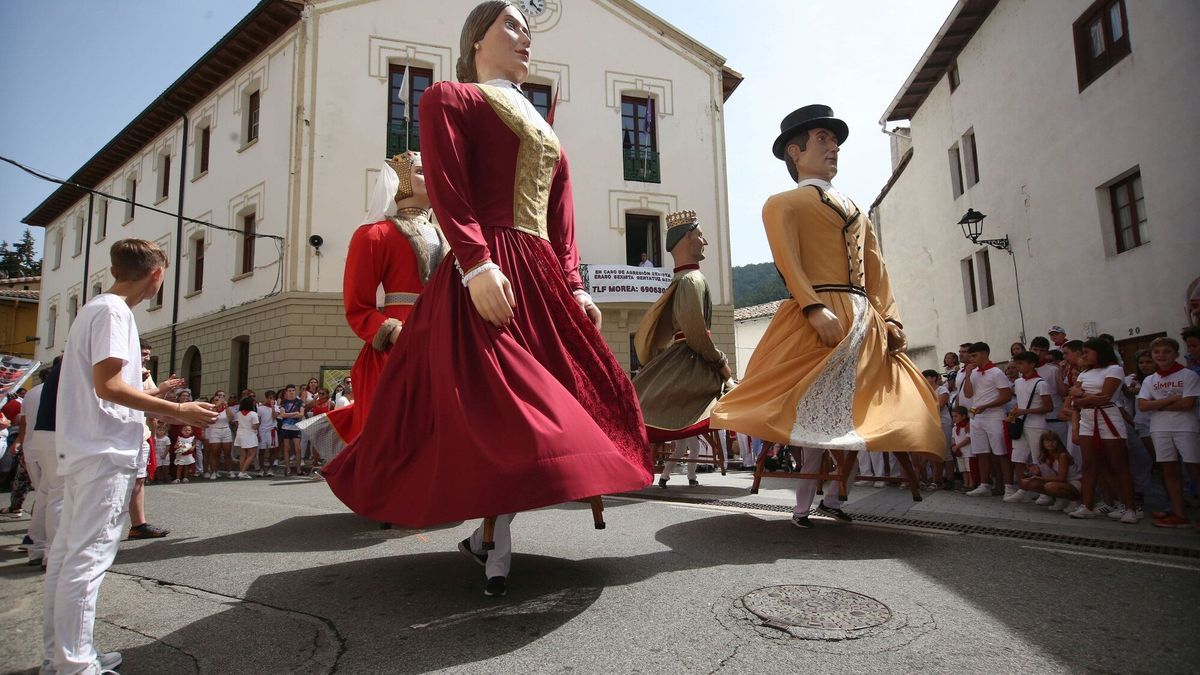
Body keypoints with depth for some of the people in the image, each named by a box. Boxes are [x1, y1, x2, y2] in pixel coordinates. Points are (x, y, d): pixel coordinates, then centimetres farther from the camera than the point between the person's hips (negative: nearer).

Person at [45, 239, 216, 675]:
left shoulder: (95, 308, 18)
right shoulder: (113, 312, -12)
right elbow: (108, 386, -21)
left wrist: (159, 403, 23)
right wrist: (177, 411, -16)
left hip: (82, 452, 10)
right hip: (105, 454, -10)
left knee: (67, 553, 13)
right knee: (88, 556, -6)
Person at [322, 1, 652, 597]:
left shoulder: (542, 127, 28)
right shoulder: (449, 98, 7)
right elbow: (446, 189, -10)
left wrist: (574, 287, 9)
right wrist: (477, 264, -24)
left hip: (543, 279, 8)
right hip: (485, 275, -8)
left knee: (562, 399, 5)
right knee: (493, 404, -12)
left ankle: (488, 532, 15)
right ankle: (496, 546, 1)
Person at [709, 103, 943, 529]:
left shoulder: (855, 211, 26)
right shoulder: (784, 203, 6)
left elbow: (876, 272, 18)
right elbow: (788, 262, -9)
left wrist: (891, 321, 5)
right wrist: (815, 308, -23)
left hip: (866, 324, 7)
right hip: (819, 320, -7)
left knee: (859, 413, 6)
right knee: (817, 413, -7)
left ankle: (833, 496, 20)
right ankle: (803, 506, 3)